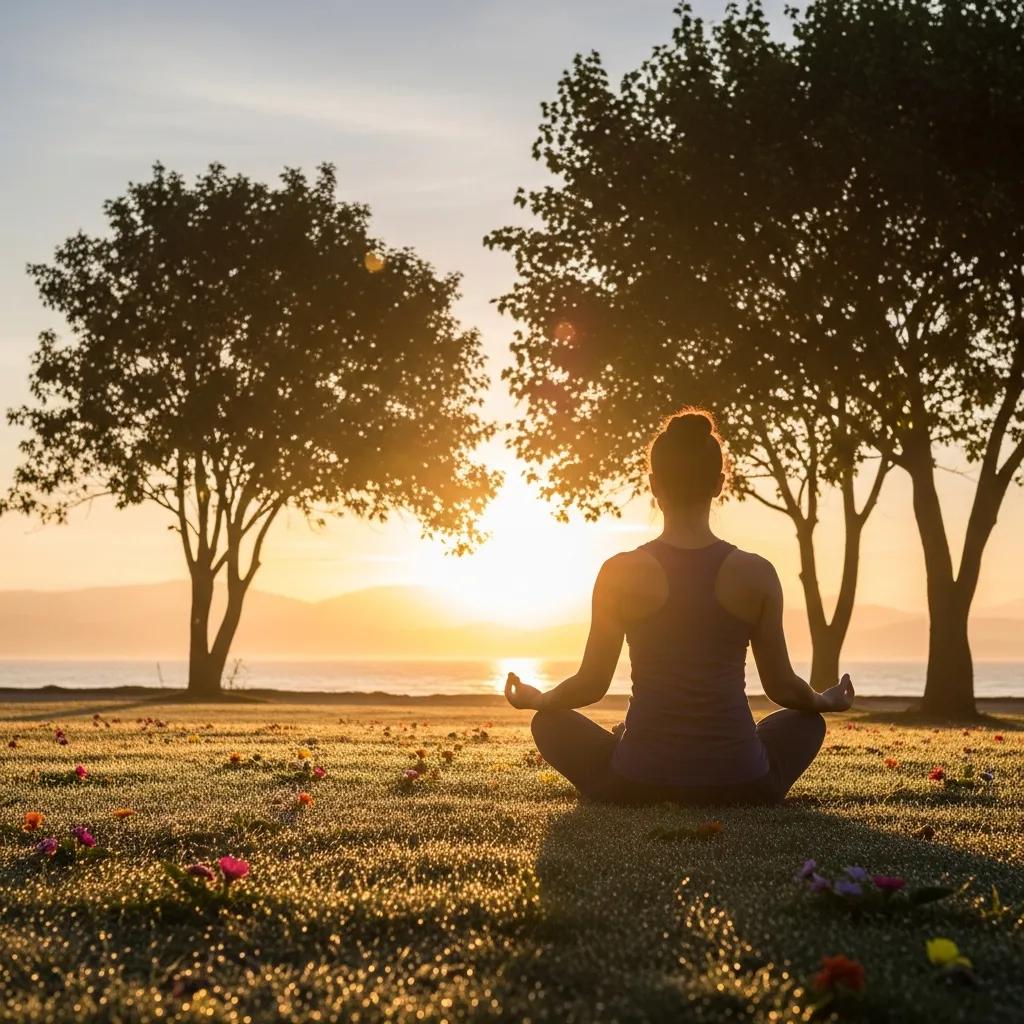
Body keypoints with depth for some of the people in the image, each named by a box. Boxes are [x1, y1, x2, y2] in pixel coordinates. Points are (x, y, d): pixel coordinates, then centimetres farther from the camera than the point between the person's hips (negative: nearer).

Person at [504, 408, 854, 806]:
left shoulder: (620, 573, -8)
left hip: (639, 784, -1)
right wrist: (827, 701, 27)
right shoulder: (756, 574, -6)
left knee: (551, 722, 27)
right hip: (740, 787, 1)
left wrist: (538, 699, 22)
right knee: (805, 721, 33)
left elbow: (592, 684, 0)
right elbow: (781, 686, 4)